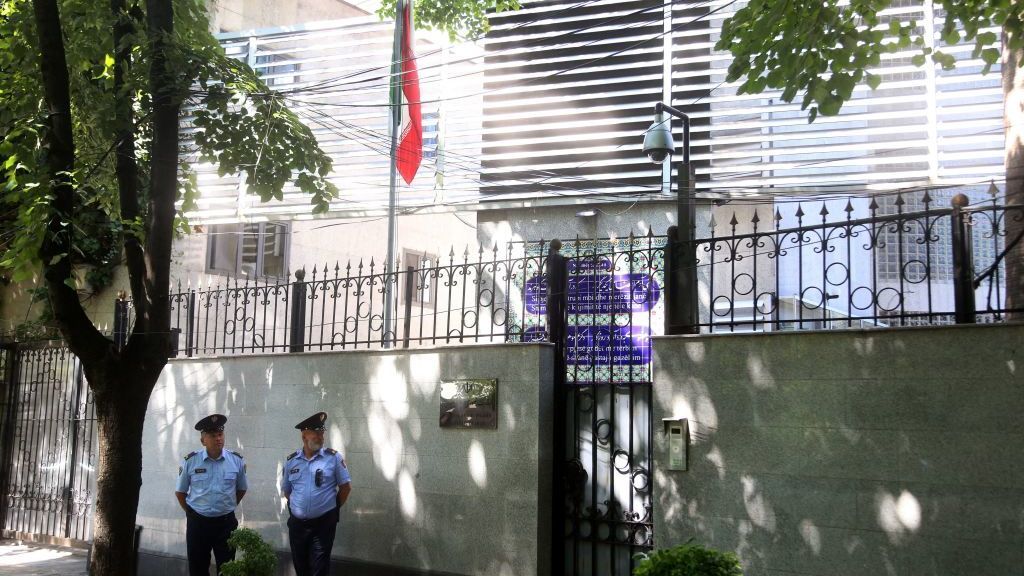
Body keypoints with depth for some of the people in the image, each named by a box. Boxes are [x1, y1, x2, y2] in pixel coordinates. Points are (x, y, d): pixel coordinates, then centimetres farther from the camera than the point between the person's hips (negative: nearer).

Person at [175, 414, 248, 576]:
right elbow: (180, 492, 6)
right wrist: (192, 514, 7)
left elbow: (242, 489, 10)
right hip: (197, 522, 0)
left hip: (226, 522, 0)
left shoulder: (237, 461, -5)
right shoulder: (190, 461, -7)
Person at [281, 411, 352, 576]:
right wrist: (300, 506, 11)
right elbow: (286, 490, 15)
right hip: (297, 523, 3)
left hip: (324, 523, -3)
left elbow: (346, 486, 0)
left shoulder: (333, 457, -6)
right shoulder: (291, 460, 2)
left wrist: (333, 507, 5)